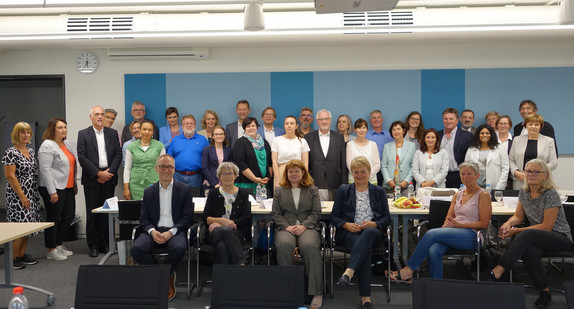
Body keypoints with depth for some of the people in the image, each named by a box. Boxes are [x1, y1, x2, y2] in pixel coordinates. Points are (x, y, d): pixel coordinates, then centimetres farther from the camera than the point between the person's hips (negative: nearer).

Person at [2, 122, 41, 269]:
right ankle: (13, 257, 2)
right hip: (17, 195, -8)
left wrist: (35, 194, 13)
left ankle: (22, 254, 19)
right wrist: (22, 196, -18)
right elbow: (10, 176, -16)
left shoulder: (32, 152, 13)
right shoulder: (11, 152, -11)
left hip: (31, 195, 8)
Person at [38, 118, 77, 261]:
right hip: (54, 189, -8)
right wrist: (52, 192, -20)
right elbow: (45, 170, -17)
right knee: (54, 219, 0)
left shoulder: (67, 144, 14)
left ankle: (58, 244, 25)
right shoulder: (47, 146, -11)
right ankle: (51, 251, 11)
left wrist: (75, 185, 19)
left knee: (69, 216, 11)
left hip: (68, 188, 8)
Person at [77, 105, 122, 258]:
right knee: (92, 213, 1)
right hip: (91, 179, -2)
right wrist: (98, 173, -12)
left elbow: (118, 155, 6)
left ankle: (104, 243, 14)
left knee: (106, 212, 5)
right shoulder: (83, 134, 2)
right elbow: (82, 157, -5)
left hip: (108, 178, 2)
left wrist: (109, 172, -8)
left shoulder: (113, 133, 11)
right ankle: (93, 245, 9)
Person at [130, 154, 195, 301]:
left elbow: (188, 217, -1)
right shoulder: (148, 192, 14)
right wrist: (152, 231, -13)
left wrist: (171, 232, -16)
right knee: (136, 248, -28)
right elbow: (144, 219, 10)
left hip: (175, 231, -2)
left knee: (179, 248, -36)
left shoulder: (185, 190, 6)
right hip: (154, 230, 3)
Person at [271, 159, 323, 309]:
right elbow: (275, 214, 12)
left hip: (307, 227, -1)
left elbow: (316, 213, 8)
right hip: (286, 228, 1)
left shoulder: (312, 190, 17)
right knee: (284, 246, -35)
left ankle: (317, 293, -31)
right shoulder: (279, 191, 20)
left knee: (309, 246, -35)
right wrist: (287, 226, -6)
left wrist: (303, 226, -10)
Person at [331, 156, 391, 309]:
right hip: (349, 233, 0)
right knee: (366, 248, -35)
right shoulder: (344, 191, 16)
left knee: (368, 233, -39)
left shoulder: (379, 191, 18)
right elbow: (334, 216, 12)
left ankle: (348, 273, -53)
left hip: (373, 232, 1)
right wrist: (346, 225, -9)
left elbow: (387, 217, 12)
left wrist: (373, 224, -9)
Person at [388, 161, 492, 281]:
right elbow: (449, 218, 18)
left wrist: (459, 224, -13)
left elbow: (483, 224, -5)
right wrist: (447, 224, -7)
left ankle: (408, 270, -21)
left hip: (471, 236, -5)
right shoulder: (457, 195, 21)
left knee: (431, 233, -27)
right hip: (453, 233, 5)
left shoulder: (483, 195, 3)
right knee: (433, 251, -30)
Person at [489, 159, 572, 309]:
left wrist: (517, 231, -20)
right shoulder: (524, 191, 7)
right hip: (538, 238, 5)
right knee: (528, 251, -33)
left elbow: (547, 226, -17)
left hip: (561, 238, -5)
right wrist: (508, 224, -16)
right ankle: (544, 291, -17)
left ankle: (498, 271, -38)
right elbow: (518, 216, 8)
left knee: (527, 235, -36)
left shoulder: (551, 194, -14)